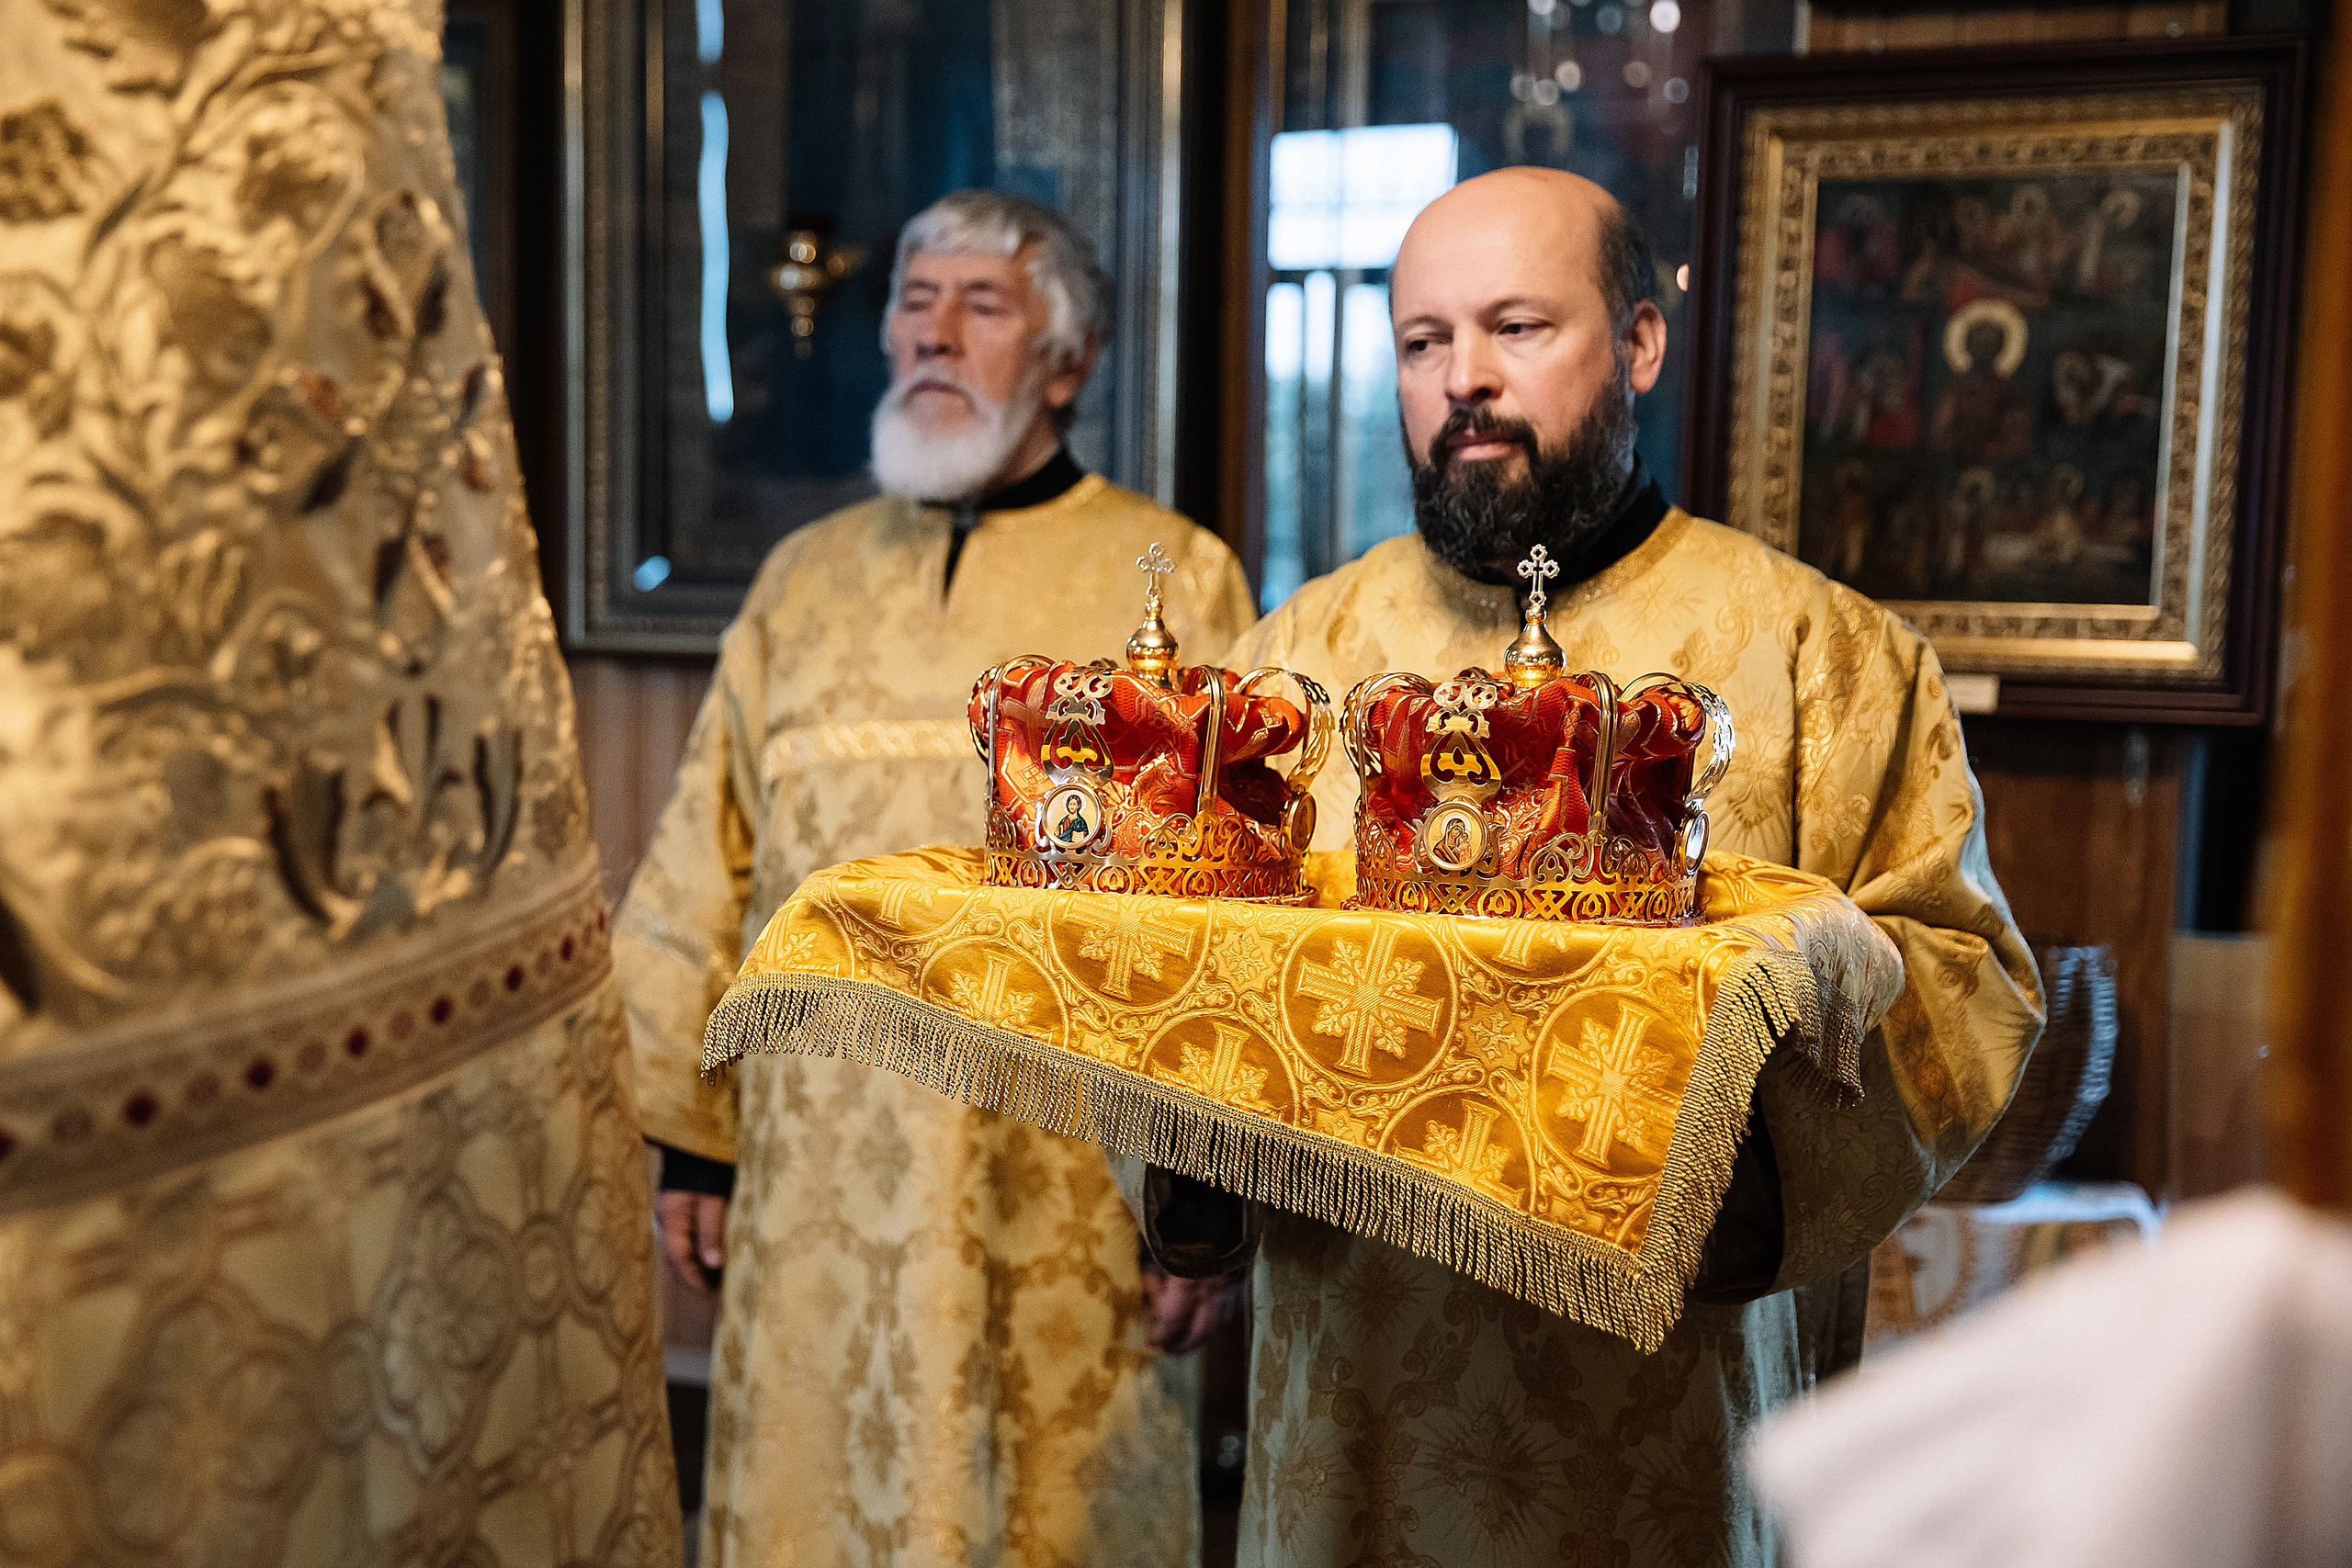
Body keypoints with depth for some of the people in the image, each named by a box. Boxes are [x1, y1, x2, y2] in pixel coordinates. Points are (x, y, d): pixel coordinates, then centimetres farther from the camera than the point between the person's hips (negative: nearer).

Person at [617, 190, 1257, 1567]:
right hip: (815, 1185, 4)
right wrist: (688, 1131, 9)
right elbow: (708, 875, 10)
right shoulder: (806, 580, 10)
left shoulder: (1176, 581, -2)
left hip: (1061, 1205, -3)